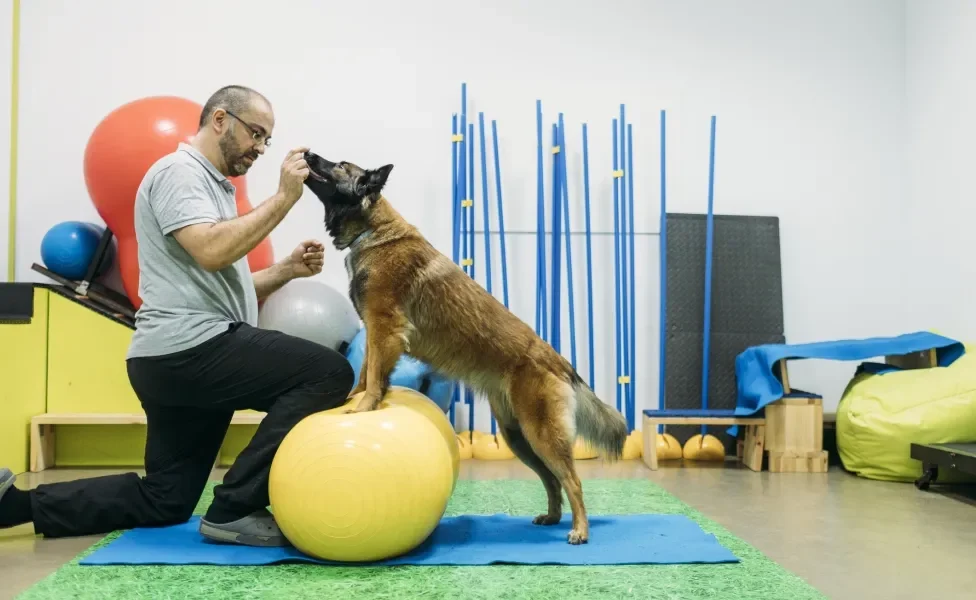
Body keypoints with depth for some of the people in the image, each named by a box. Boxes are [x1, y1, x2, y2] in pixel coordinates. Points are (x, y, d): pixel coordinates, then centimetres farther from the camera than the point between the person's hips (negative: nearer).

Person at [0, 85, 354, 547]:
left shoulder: (211, 187, 25)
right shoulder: (179, 172, -6)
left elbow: (225, 288, 24)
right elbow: (211, 252, -24)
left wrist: (286, 270, 9)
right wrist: (283, 198, -17)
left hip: (186, 357, 10)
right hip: (189, 349, -10)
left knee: (164, 501, 16)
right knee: (330, 372, -17)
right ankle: (235, 509, -12)